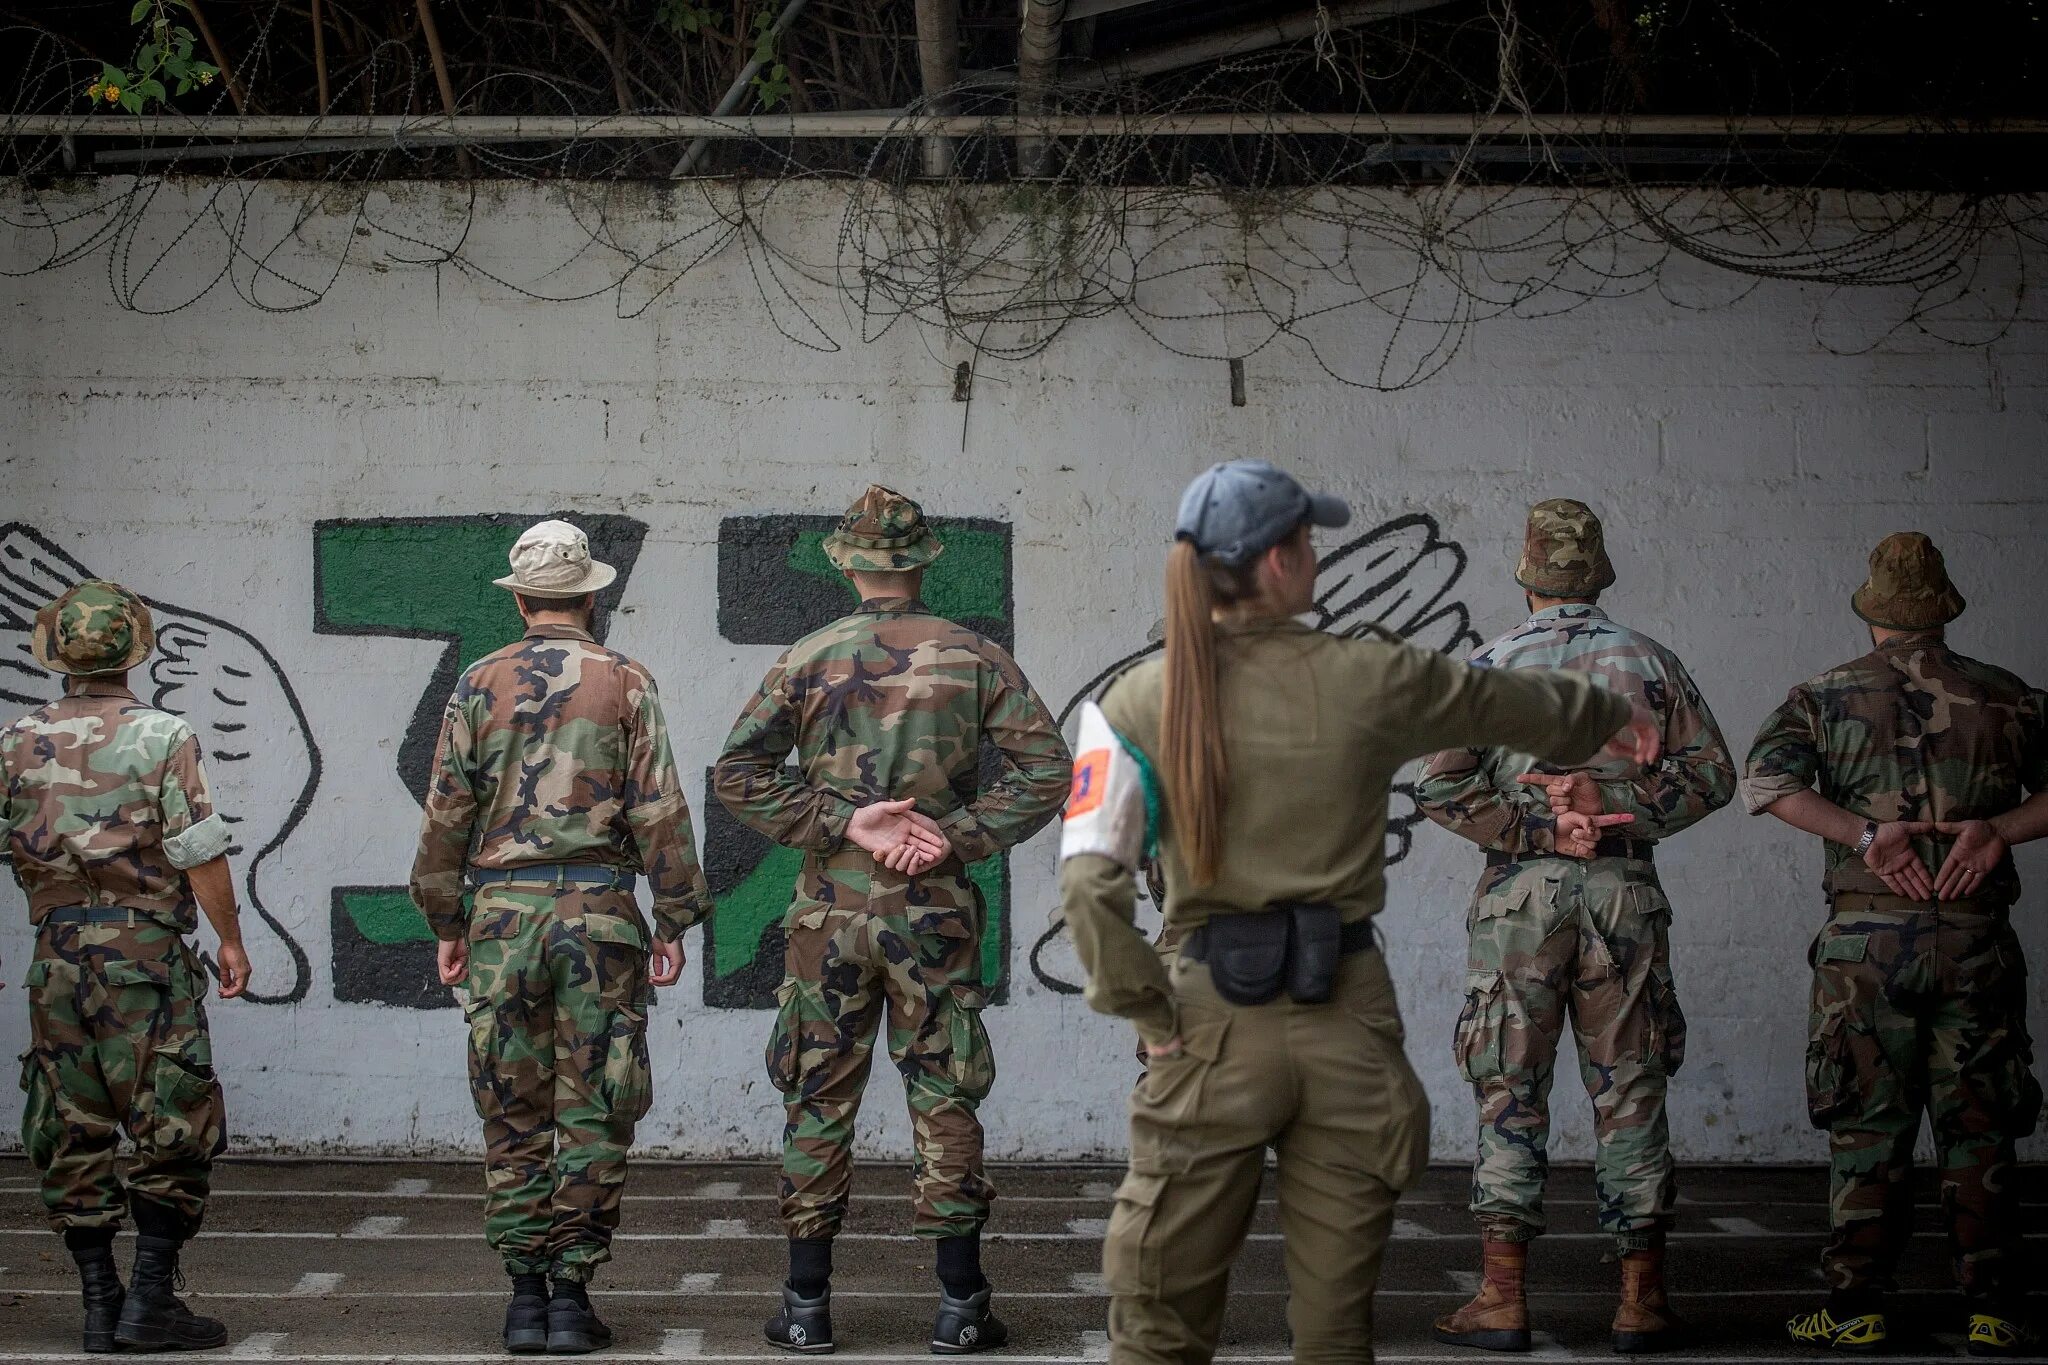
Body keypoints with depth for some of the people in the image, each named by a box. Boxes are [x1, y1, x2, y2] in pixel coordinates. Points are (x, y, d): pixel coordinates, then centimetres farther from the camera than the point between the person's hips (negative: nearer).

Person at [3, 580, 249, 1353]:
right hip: (145, 948, -4)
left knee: (71, 1131, 8)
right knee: (172, 1125, 0)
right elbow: (201, 852, -9)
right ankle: (150, 1299, -5)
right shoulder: (161, 737, -6)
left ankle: (99, 1305, 9)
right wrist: (231, 938, -2)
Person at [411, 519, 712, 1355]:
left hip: (503, 910, 1)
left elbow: (447, 813, 4)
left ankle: (525, 1294, 6)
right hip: (599, 909, -1)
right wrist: (674, 924, 3)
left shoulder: (479, 685, 5)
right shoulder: (626, 684, 2)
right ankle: (571, 1294, 1)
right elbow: (660, 813, -3)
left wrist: (446, 923, 12)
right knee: (593, 1114, 3)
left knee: (513, 1115, 7)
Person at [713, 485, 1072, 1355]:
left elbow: (738, 774, -6)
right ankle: (960, 1305, 6)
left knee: (818, 1102, 7)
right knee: (945, 1101, 5)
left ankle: (807, 1305, 9)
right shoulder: (974, 658, 1)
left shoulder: (808, 660, 1)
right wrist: (959, 837, -8)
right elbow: (1043, 770, -5)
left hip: (830, 911, 0)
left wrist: (846, 823, -8)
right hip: (937, 911, 0)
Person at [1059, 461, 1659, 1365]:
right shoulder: (1370, 680, -1)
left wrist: (1144, 1010, -2)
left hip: (1215, 1020, -1)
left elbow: (1088, 880, -11)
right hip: (1346, 1018, 1)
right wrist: (1609, 716, 37)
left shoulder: (1142, 701, -3)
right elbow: (1510, 704, 18)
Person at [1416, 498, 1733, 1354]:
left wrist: (1518, 832, -3)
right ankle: (1642, 1300, 7)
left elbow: (1440, 786, -8)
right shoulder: (1650, 662, 7)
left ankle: (1501, 1298, 1)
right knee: (1629, 1090, 5)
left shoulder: (1492, 666, 1)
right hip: (1625, 889, 1)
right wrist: (1639, 819, 0)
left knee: (1510, 1092, 3)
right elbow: (1712, 773, 3)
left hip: (1522, 890, -1)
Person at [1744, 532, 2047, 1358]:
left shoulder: (1828, 697, 4)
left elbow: (1766, 780, -11)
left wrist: (1865, 835, -14)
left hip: (1867, 936, -1)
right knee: (1979, 1131, 6)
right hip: (1977, 938, 1)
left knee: (1867, 1130, 4)